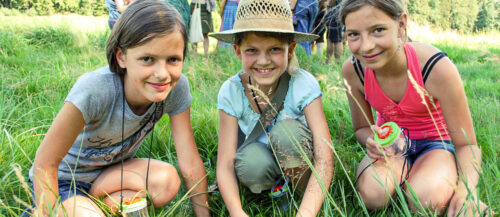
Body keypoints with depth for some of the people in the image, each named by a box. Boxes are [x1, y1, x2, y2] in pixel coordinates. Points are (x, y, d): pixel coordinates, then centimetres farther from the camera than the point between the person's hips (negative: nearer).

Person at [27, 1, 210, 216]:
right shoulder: (94, 89, -34)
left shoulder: (176, 87, -23)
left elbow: (190, 162, -17)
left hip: (109, 170, 4)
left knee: (167, 179, -23)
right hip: (61, 180, -4)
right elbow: (45, 163, -24)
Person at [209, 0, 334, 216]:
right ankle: (275, 186, 0)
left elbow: (324, 159, -30)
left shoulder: (304, 85, -24)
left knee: (287, 130, -32)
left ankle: (300, 188, -7)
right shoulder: (231, 92, -19)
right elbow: (225, 164, -22)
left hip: (295, 158, 0)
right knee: (252, 161, -34)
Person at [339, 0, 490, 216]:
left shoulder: (437, 68, -28)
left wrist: (466, 189, -39)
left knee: (425, 200, -33)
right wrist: (371, 139, -27)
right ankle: (404, 171, 1)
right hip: (390, 145, 2)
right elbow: (361, 128, -2)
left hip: (435, 143, -1)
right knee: (372, 194, -31)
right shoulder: (352, 70, -19)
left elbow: (467, 144, -19)